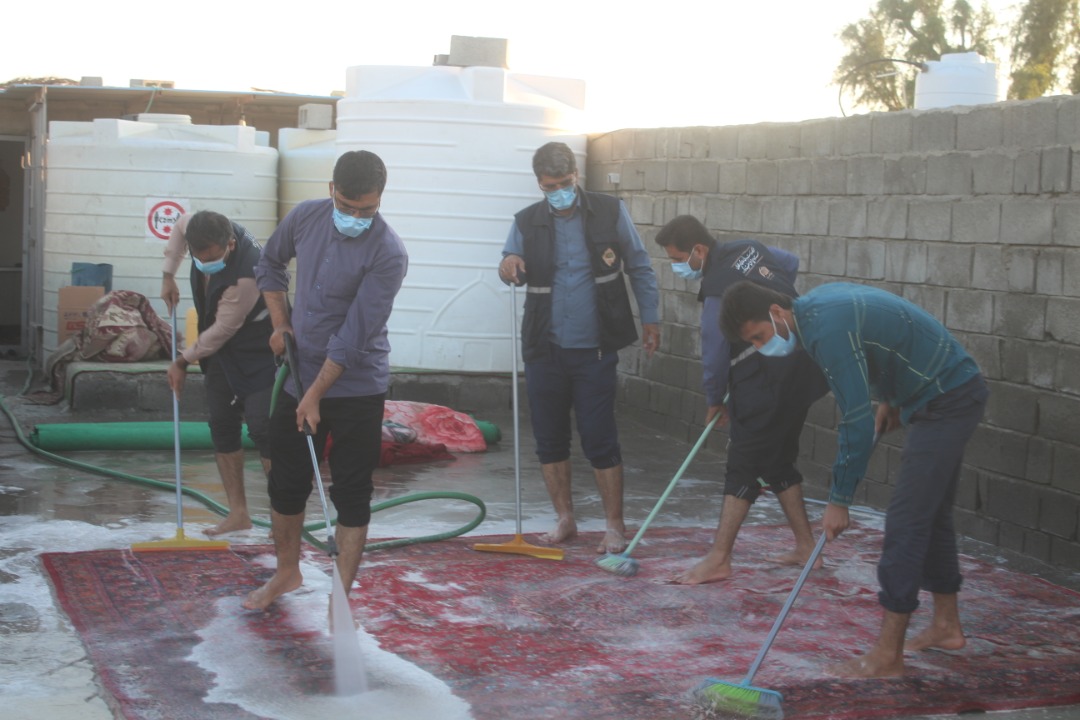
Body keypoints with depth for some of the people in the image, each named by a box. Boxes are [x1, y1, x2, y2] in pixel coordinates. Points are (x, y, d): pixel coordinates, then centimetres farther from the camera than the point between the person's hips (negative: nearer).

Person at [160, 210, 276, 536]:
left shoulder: (247, 275, -35)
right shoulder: (203, 230, -14)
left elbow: (222, 330, -25)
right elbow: (180, 225, 13)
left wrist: (183, 361, -12)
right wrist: (168, 275, 9)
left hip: (257, 354, -8)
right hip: (220, 350, 8)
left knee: (262, 430, -12)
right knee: (222, 427, 7)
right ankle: (238, 512, 13)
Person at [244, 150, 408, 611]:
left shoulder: (388, 253, -22)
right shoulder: (306, 217, -4)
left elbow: (355, 336, -22)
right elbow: (270, 263, 16)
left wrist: (316, 395, -21)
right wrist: (280, 322, 6)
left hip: (357, 388, -5)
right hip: (299, 376, 5)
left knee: (351, 496, 1)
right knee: (286, 483, 15)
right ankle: (286, 573, 35)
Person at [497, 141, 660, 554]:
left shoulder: (610, 212, -2)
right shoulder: (527, 222, 2)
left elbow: (639, 268, 6)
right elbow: (515, 270, 7)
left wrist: (650, 319, 4)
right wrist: (508, 267, -17)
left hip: (594, 350, -3)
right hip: (544, 349, 3)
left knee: (600, 440, -3)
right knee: (549, 439, 9)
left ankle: (615, 527, 8)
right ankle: (565, 520, 23)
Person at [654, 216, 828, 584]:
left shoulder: (717, 290, -19)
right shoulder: (748, 248, 6)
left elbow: (715, 353, -12)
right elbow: (791, 262, 26)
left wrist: (714, 401, 3)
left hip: (767, 378, -9)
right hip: (802, 366, 9)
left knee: (743, 466, -6)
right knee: (778, 460, 18)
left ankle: (718, 560, -5)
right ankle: (805, 546, 24)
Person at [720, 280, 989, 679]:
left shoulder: (829, 330, -26)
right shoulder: (818, 300, 5)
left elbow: (857, 420, -25)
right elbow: (883, 337, 21)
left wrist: (838, 501, -18)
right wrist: (888, 398, 17)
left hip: (945, 402, -10)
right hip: (953, 391, 10)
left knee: (906, 519, -11)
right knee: (930, 512, 18)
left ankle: (887, 657, -10)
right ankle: (946, 625, 31)